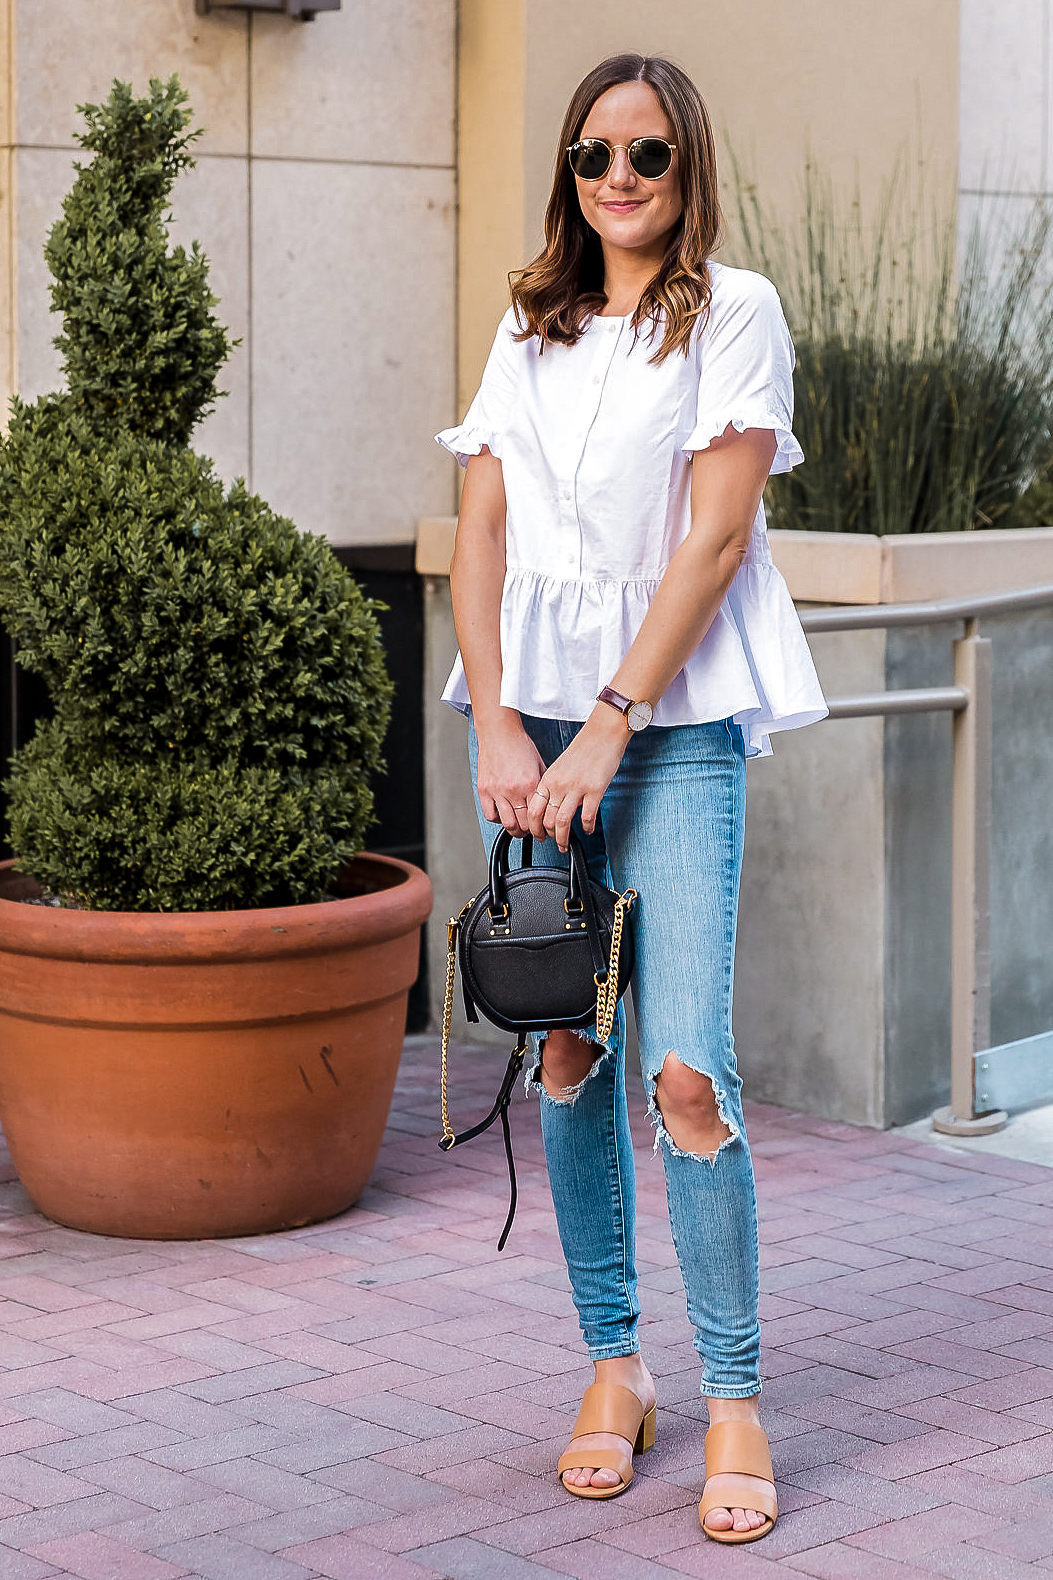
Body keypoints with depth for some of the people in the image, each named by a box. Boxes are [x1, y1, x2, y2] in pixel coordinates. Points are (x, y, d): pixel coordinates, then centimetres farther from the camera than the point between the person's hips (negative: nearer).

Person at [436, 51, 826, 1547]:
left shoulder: (734, 312, -1)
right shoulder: (531, 325, 13)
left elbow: (715, 538, -9)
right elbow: (481, 528, 7)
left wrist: (608, 731, -14)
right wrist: (497, 725, -6)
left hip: (678, 719, -4)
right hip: (534, 710, 5)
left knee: (686, 1071, -12)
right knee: (567, 1049, 6)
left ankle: (734, 1399, 0)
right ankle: (613, 1363, 19)